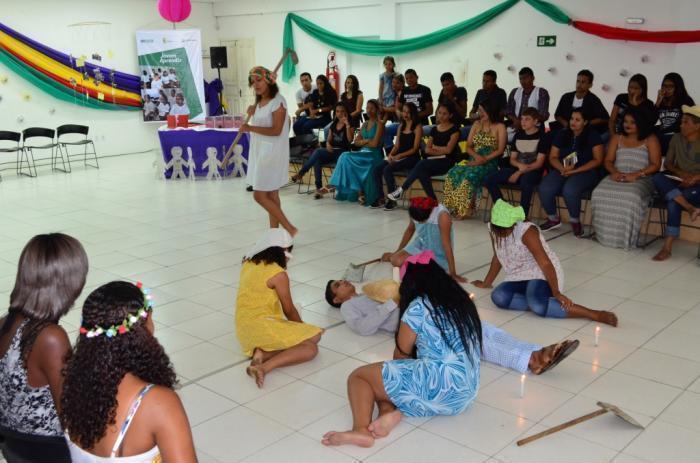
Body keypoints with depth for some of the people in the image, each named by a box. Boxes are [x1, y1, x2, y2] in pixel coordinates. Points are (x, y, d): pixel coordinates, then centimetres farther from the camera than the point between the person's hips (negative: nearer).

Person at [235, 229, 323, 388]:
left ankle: (263, 353, -12)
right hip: (262, 326, -8)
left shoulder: (248, 263, 12)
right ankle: (264, 367, -25)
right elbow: (289, 310, 0)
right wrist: (303, 328, 19)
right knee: (312, 344, -8)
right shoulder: (278, 274, -10)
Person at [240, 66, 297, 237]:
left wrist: (250, 128, -21)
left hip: (272, 153, -9)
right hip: (260, 151, 9)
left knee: (260, 195, -9)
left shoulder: (278, 101, -14)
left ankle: (290, 229, -2)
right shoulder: (259, 102, 14)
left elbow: (276, 130, -21)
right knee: (271, 195, 10)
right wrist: (251, 114, 4)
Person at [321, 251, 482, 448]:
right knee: (383, 375, 20)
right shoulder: (461, 301, 15)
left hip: (437, 385, -8)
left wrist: (395, 369, 27)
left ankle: (361, 429, -17)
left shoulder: (418, 307, -6)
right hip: (465, 395, 8)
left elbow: (401, 354, 5)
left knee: (358, 376, 6)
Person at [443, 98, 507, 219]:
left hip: (490, 162, -5)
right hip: (473, 160, 5)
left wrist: (484, 159, -17)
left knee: (470, 175, -35)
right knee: (453, 173, -25)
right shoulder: (476, 124, 17)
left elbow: (500, 150, -6)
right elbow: (468, 146, 12)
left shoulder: (500, 127, 1)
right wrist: (476, 156, -9)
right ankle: (452, 207, -23)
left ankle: (464, 210, -26)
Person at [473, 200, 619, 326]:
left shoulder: (526, 231, -23)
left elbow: (545, 263, -24)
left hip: (541, 273, -6)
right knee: (498, 297, -26)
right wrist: (486, 283, 20)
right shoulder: (493, 230, -4)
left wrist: (556, 293, -27)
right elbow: (498, 258, 14)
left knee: (536, 303, -38)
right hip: (519, 276, 6)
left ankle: (596, 314, -30)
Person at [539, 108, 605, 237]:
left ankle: (575, 221, -9)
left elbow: (597, 160, -6)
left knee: (569, 190, -36)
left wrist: (575, 171, -16)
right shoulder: (561, 134, 12)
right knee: (544, 189, -26)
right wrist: (562, 168, -13)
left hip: (585, 172, -4)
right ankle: (553, 219, 1)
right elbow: (553, 157, 9)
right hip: (562, 171, 4)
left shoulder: (593, 136, 0)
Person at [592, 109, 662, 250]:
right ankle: (606, 235, -22)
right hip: (617, 177, 4)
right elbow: (608, 161, 13)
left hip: (641, 179, -3)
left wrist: (636, 175, -16)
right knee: (600, 194, -30)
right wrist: (614, 172, -10)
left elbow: (655, 165, -1)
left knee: (631, 196, -39)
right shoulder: (617, 138, 20)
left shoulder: (650, 139, 8)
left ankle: (626, 237, -27)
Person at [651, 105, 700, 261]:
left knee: (673, 201, -38)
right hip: (677, 183, 4)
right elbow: (667, 164, 10)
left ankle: (668, 246, -30)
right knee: (658, 178, -32)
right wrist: (680, 173, -11)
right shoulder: (676, 138, 9)